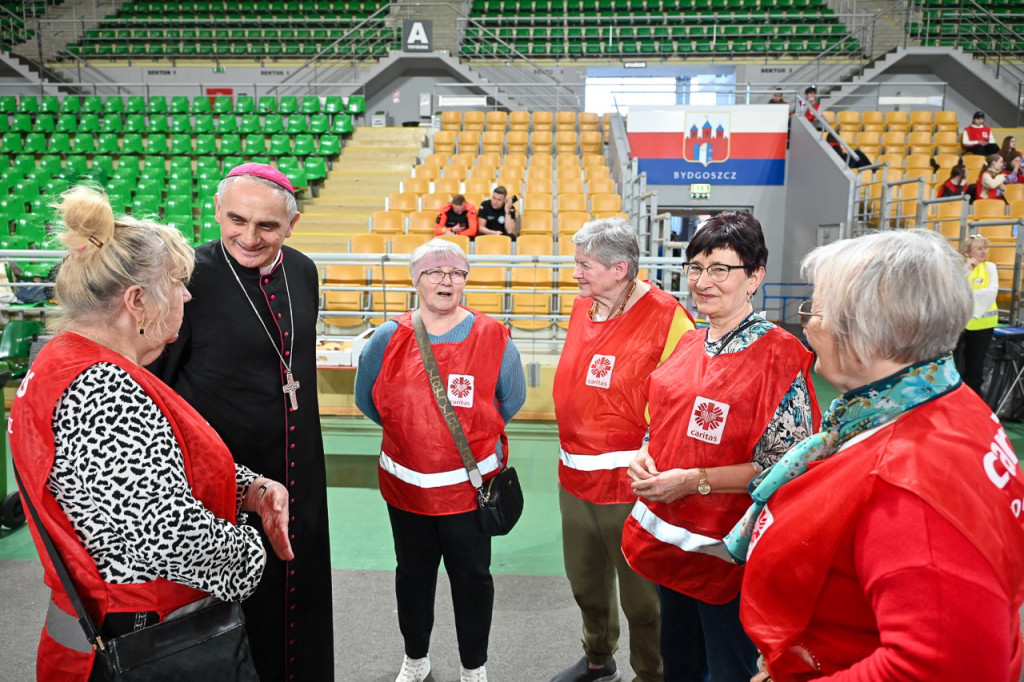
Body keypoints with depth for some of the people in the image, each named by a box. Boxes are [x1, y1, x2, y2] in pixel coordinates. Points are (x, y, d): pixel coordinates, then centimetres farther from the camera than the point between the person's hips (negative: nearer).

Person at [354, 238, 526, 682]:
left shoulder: (493, 338, -7)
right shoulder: (389, 339, -5)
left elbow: (511, 400, 5)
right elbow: (367, 399, 9)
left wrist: (474, 434, 6)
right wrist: (409, 431, 10)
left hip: (470, 484, -1)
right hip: (405, 483, 2)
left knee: (472, 578, 12)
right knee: (413, 574, 19)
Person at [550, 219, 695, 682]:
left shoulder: (666, 317, -17)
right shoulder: (581, 308, 5)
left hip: (631, 482, -7)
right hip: (574, 475, 7)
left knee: (641, 597, 10)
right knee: (586, 583, 25)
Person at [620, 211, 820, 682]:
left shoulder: (778, 355, -17)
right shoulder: (689, 344, 4)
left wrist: (695, 480, -23)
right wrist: (644, 455, -5)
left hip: (726, 550, -7)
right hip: (667, 536, 7)